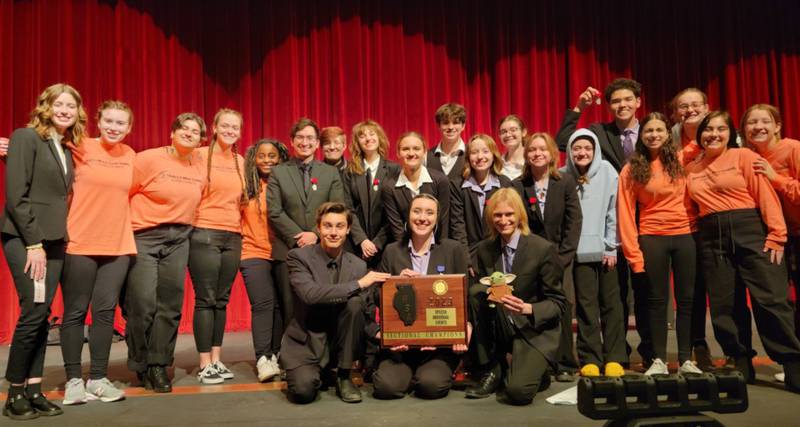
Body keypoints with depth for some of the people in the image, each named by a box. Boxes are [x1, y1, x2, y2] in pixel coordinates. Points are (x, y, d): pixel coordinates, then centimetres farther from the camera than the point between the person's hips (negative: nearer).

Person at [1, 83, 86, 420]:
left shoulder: (66, 148, 14)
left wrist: (55, 240, 5)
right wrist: (33, 243, -15)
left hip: (53, 241, 7)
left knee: (41, 317, 6)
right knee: (33, 313, -8)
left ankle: (33, 391, 12)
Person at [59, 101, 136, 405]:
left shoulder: (130, 155, 10)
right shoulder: (79, 148, -4)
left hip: (118, 245, 4)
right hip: (79, 243, -4)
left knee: (105, 311, 5)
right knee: (75, 312, 3)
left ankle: (98, 378, 14)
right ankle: (73, 379, 13)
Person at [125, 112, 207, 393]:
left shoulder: (202, 166, 6)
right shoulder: (148, 159, -7)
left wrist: (184, 228, 11)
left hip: (179, 239, 4)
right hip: (144, 236, -4)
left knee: (171, 303, 3)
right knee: (142, 304, -6)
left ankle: (159, 366, 15)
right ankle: (141, 366, 15)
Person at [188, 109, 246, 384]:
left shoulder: (241, 162, 12)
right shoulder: (200, 155, -4)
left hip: (233, 237, 5)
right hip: (204, 234, -5)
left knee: (221, 300, 9)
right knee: (205, 300, -2)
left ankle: (216, 361, 16)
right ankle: (205, 365, 5)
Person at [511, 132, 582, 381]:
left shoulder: (566, 182, 3)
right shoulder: (517, 186, 2)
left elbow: (574, 221, -1)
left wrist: (561, 258, -7)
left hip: (560, 259, 0)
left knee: (563, 310, -6)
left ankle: (564, 365, 6)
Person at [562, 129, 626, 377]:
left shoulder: (606, 171, -1)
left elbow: (613, 210, -1)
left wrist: (611, 246, -4)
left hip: (605, 250, 0)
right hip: (579, 251, 0)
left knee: (611, 303, 5)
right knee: (586, 305, 2)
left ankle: (614, 358, 14)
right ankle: (590, 359, 11)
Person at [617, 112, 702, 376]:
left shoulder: (681, 159, 2)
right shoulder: (631, 169, -2)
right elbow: (626, 213, -4)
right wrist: (633, 253, -8)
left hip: (685, 235, 1)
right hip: (652, 238, -1)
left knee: (687, 299, 6)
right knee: (657, 300, 5)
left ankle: (685, 359, 16)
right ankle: (659, 360, 13)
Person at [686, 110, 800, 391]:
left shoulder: (744, 156, 2)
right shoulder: (691, 168, 13)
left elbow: (766, 196, -6)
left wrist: (776, 235, -14)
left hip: (750, 231, -4)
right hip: (711, 239, 4)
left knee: (770, 300, -7)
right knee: (723, 307, 5)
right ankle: (741, 366, 18)